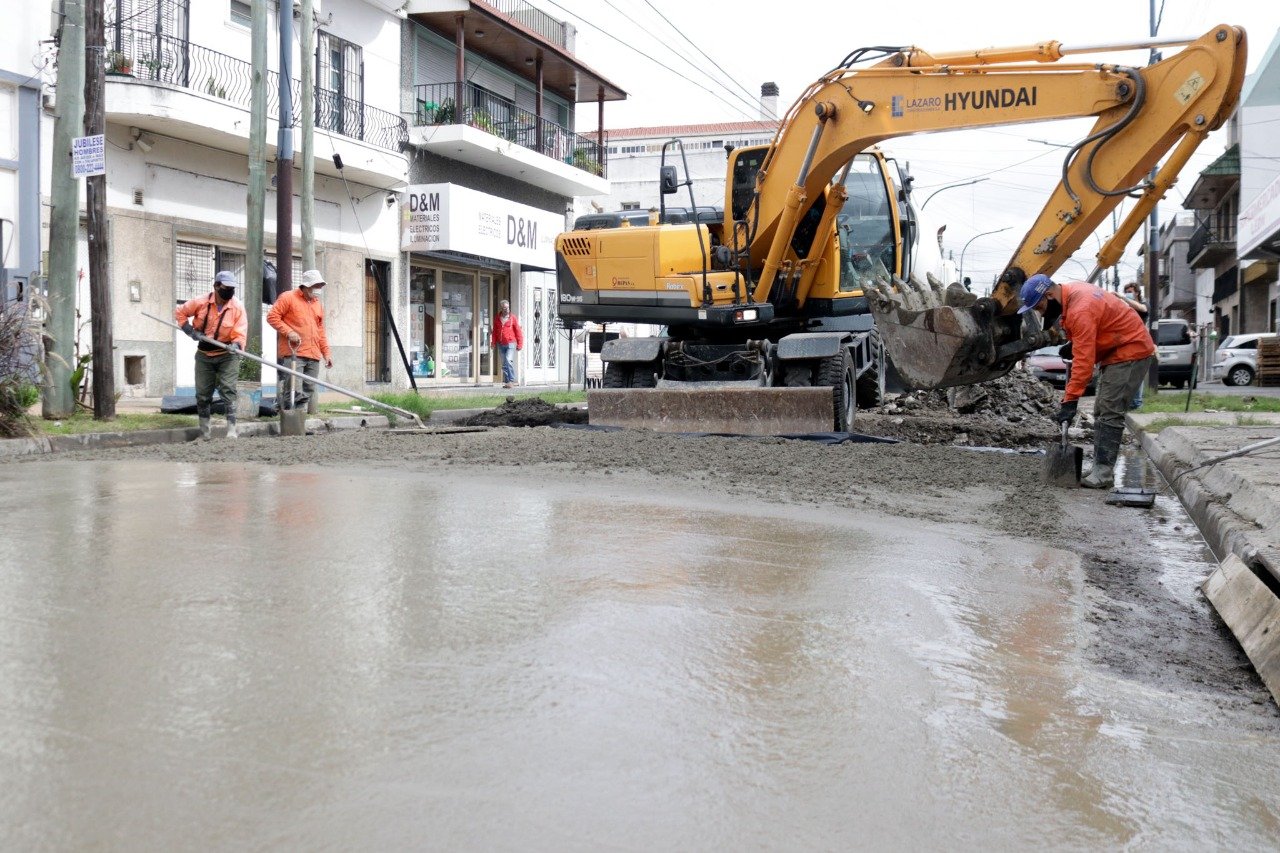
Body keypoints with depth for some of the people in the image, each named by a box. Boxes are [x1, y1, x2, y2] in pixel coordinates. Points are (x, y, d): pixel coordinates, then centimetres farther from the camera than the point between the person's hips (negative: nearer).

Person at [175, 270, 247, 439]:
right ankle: (205, 432, 22)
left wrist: (236, 345, -39)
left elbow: (240, 333, -19)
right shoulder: (200, 302, -10)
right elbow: (180, 312, 5)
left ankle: (231, 430, -15)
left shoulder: (237, 307, -13)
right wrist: (189, 330, -9)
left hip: (227, 355, -3)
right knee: (202, 393, 9)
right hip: (204, 355, 3)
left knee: (228, 390, -15)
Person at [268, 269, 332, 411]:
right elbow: (272, 316, -3)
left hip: (313, 356, 7)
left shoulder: (318, 304, 22)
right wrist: (289, 332, -13)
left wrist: (326, 352, 18)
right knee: (293, 390, -14)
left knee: (308, 391, 3)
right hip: (293, 353, -7)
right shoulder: (288, 298, 2)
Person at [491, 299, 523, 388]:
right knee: (504, 364, 8)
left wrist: (520, 344, -3)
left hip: (511, 343, -4)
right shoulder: (497, 319, 8)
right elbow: (495, 332, 14)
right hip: (501, 344, 4)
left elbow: (518, 331, -1)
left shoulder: (512, 318, -1)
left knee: (508, 360, -21)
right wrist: (494, 343, 10)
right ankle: (506, 382, 15)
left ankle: (510, 380, -14)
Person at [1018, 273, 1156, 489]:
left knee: (1109, 412, -15)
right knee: (1102, 412, 10)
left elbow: (1083, 360, -30)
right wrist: (1073, 345, 4)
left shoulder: (1080, 310, -28)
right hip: (1117, 352, 11)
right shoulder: (1069, 291, 2)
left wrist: (1070, 400, -28)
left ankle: (1103, 473, -16)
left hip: (1131, 352, -11)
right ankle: (1101, 469, 11)